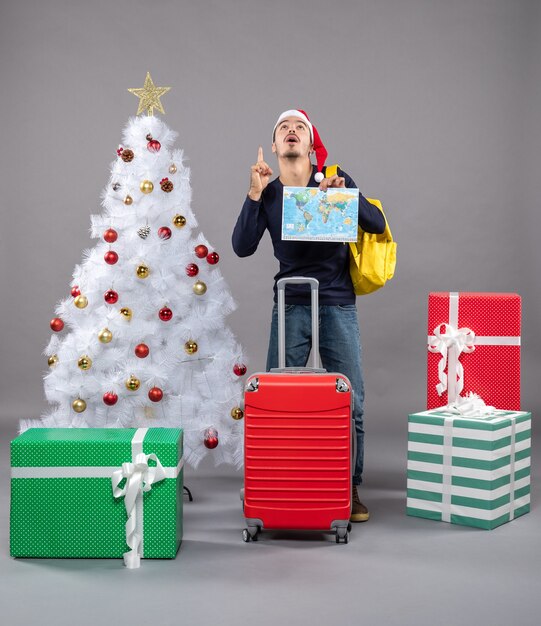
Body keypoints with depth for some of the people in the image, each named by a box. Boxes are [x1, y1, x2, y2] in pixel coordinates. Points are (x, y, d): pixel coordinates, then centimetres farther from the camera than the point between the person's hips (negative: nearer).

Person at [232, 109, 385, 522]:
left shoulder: (335, 180, 2)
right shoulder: (267, 193, 4)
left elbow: (377, 225, -2)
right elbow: (242, 247, -8)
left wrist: (344, 194, -17)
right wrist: (255, 194, -15)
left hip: (338, 305, -1)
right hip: (290, 306, 1)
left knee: (351, 401, 0)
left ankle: (351, 488, 12)